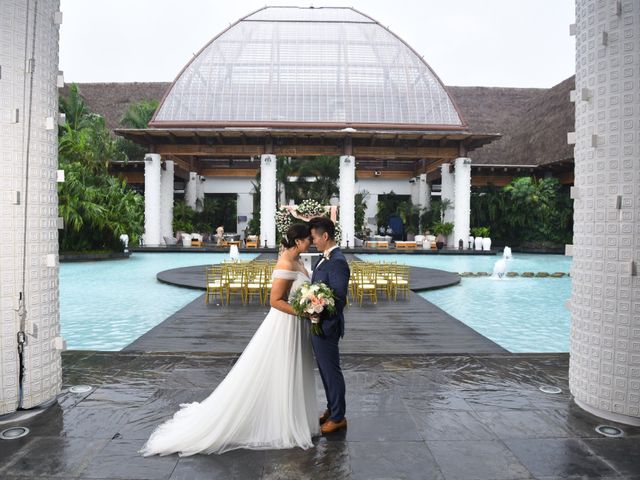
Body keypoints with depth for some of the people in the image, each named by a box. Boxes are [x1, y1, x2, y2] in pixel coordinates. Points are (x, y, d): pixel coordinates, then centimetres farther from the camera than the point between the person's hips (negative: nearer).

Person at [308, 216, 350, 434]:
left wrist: (319, 316, -20)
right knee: (325, 370, 20)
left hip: (326, 327, -9)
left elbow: (339, 299, -24)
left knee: (331, 371, 5)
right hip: (318, 325, 9)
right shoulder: (325, 258, 8)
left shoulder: (337, 262, -22)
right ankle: (332, 409, 36)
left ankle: (338, 417, 21)